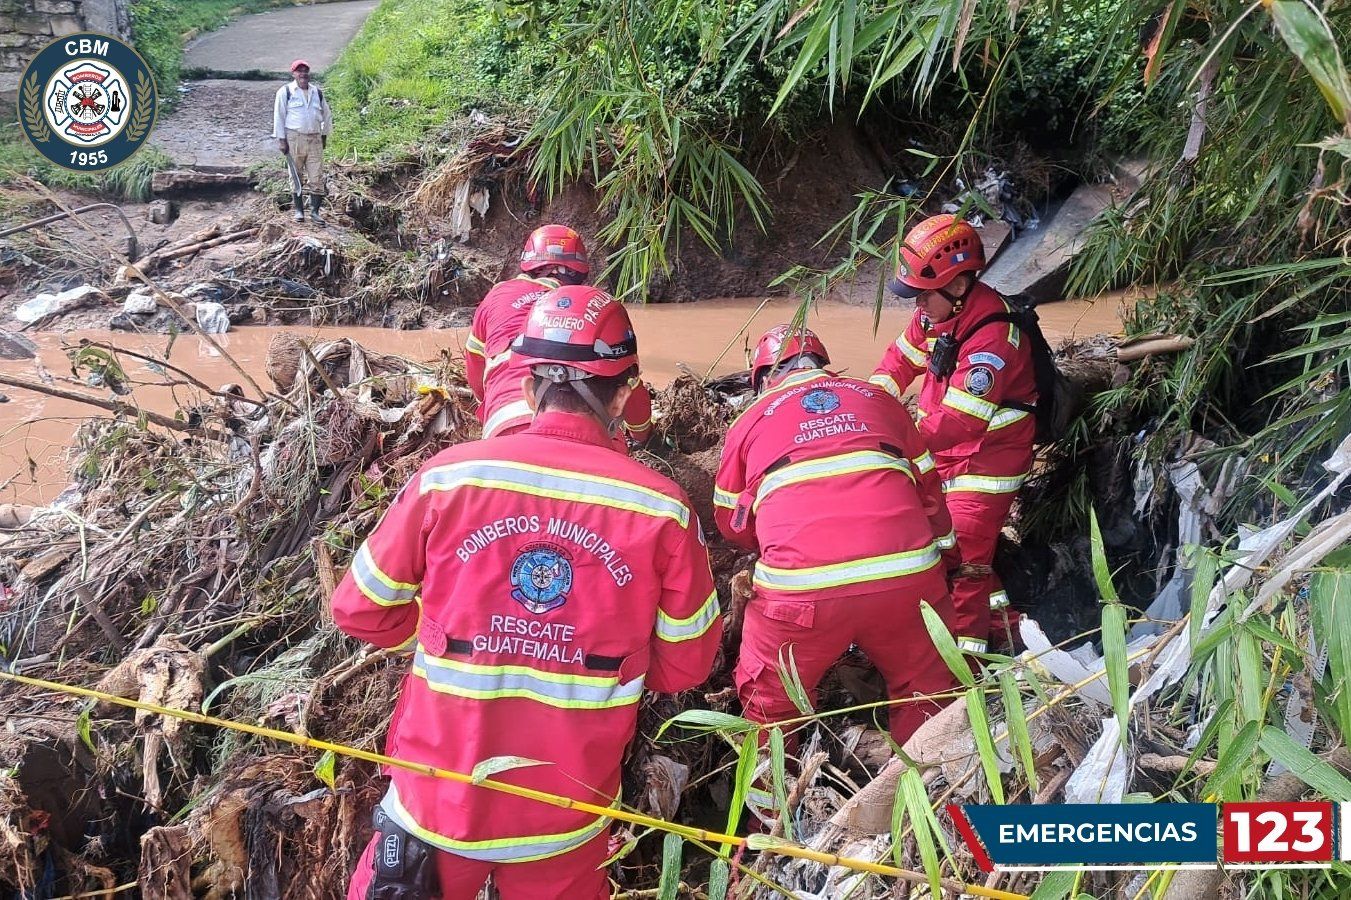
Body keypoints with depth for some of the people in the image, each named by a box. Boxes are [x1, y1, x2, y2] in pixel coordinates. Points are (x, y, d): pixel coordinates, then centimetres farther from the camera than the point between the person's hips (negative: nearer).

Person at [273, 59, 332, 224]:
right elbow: (278, 116, -1)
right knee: (296, 176, 4)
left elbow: (327, 115, 22)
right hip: (294, 138, -3)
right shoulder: (285, 92, -1)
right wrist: (281, 139, -6)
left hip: (315, 139, 3)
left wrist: (324, 135, 18)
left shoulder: (317, 92, 12)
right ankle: (299, 210, 12)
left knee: (317, 178, -3)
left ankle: (315, 211, 5)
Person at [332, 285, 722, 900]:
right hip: (565, 826, 1)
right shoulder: (662, 507, -13)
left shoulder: (448, 477, -13)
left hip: (437, 803, 0)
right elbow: (685, 665, -2)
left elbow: (361, 610, -1)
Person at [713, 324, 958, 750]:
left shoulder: (750, 421, 18)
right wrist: (945, 557, 40)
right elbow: (928, 491, 26)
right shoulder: (878, 398, 22)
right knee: (925, 690, 25)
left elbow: (733, 523, 27)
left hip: (800, 586, -1)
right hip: (907, 573, 2)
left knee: (769, 701, 23)